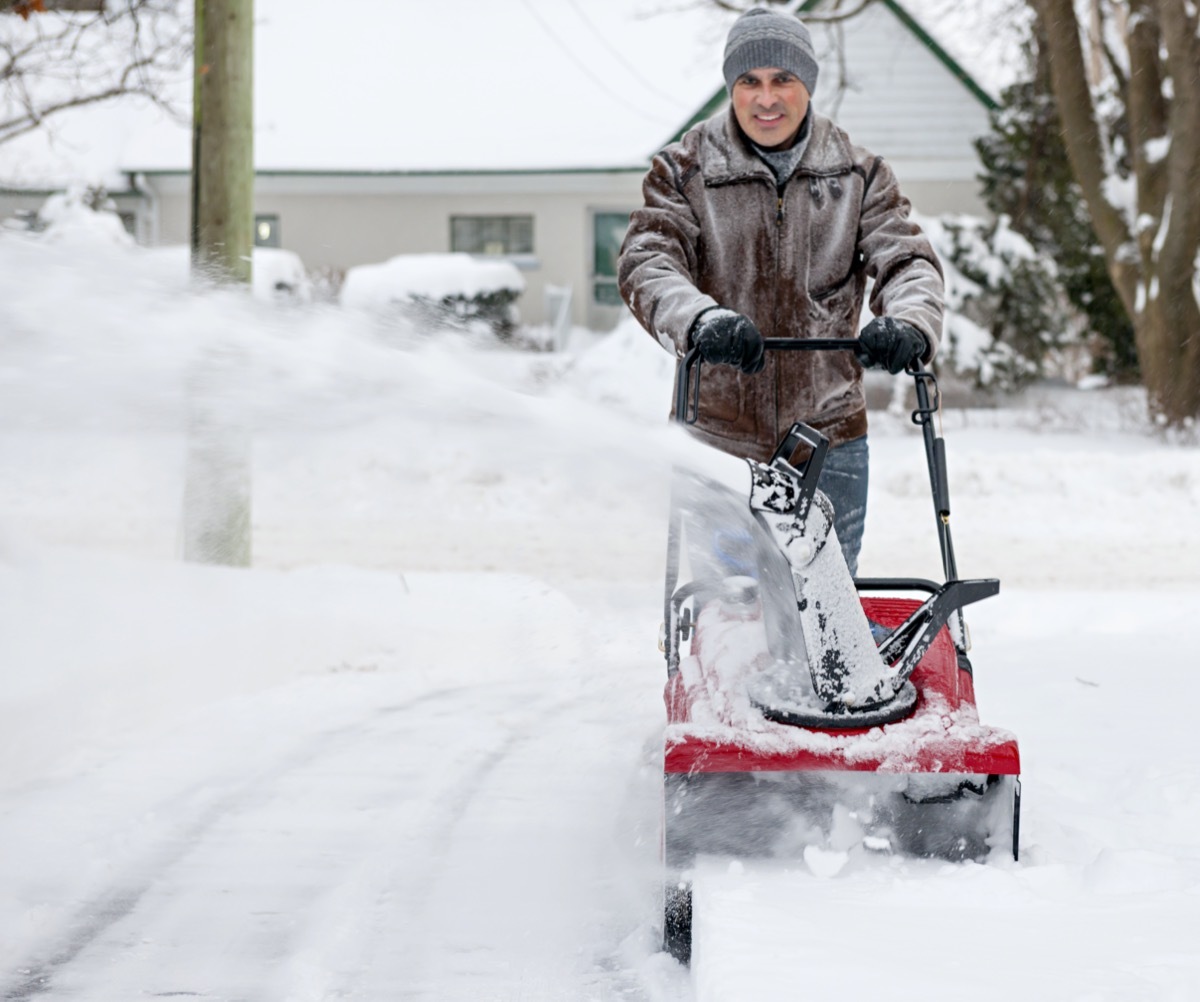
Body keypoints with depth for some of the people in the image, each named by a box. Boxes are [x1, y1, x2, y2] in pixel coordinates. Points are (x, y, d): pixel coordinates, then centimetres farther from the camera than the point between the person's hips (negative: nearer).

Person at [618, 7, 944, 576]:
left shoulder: (857, 175, 8)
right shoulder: (684, 173, 2)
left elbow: (906, 260, -2)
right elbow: (645, 264, -11)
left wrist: (909, 322, -27)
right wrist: (701, 321, -34)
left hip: (828, 439, 2)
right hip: (718, 439, -2)